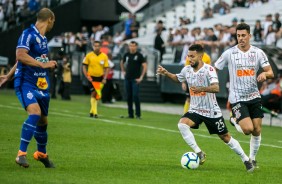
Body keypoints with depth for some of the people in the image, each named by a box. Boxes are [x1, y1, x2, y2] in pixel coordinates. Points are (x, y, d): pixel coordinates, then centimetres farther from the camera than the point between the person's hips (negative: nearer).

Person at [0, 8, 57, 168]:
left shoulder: (43, 38, 15)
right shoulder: (28, 34, -12)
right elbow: (20, 55, -25)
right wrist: (43, 64, -25)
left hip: (41, 86, 8)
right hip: (26, 83, -8)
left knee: (43, 120, 16)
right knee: (35, 112, -28)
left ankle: (42, 154, 39)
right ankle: (21, 154, -25)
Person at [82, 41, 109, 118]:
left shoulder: (104, 56, 1)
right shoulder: (89, 55, -1)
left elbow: (106, 68, 4)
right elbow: (84, 66, 2)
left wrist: (104, 78, -5)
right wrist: (87, 76, -9)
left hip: (100, 78, 2)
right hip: (92, 77, -2)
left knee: (98, 96, 7)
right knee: (93, 94, -12)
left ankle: (92, 111, 22)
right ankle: (94, 112, -13)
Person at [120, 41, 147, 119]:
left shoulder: (139, 55, -5)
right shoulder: (127, 55, 8)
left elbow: (145, 66, -7)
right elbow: (122, 62, 28)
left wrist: (141, 77, -11)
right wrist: (123, 71, 17)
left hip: (135, 79, -5)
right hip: (127, 78, 5)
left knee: (135, 96, -12)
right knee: (129, 96, 6)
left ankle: (138, 114, -7)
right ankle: (130, 114, 12)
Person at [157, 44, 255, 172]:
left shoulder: (209, 69, -19)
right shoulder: (187, 70, -1)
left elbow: (216, 88, -32)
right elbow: (177, 78, 22)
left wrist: (201, 89, -47)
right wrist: (166, 73, 6)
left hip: (212, 111, -4)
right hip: (195, 110, 4)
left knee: (225, 137, 3)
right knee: (182, 124, -24)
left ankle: (246, 160, 20)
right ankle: (199, 153, -14)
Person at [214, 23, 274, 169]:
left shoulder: (258, 53, 1)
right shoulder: (229, 53, -6)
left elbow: (271, 73, 1)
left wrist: (265, 74, -23)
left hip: (254, 96, 3)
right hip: (237, 98, -3)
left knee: (257, 130, 3)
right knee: (248, 129, -17)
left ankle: (252, 158, 23)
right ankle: (234, 121, 16)